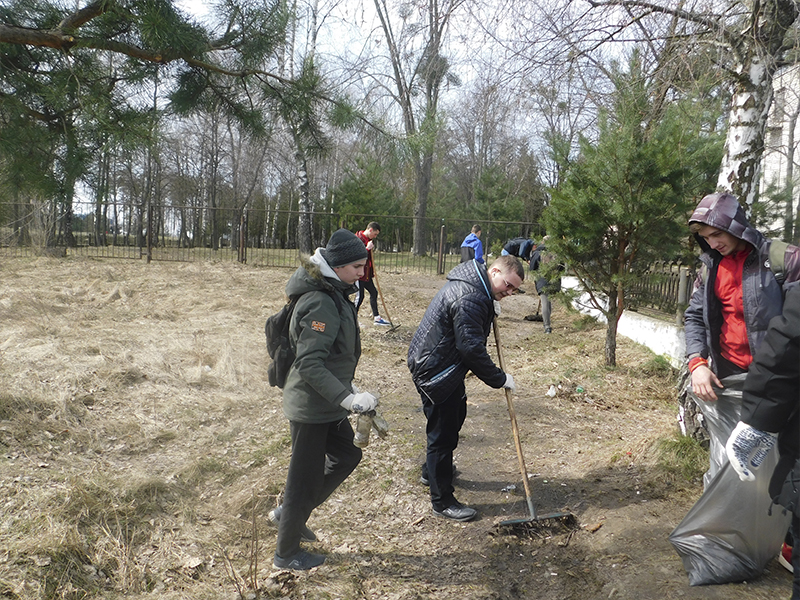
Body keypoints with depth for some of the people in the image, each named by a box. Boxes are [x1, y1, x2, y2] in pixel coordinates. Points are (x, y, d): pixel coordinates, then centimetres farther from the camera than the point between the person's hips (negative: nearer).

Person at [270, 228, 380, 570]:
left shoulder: (335, 295, 6)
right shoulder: (320, 303, -25)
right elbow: (309, 365, -29)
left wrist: (348, 389, 22)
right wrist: (347, 398, -33)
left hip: (327, 402, 10)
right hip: (310, 405, -10)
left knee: (347, 455, 20)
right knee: (306, 476, 5)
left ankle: (289, 513, 34)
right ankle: (286, 554, 26)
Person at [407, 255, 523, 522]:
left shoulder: (474, 286, 6)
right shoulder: (469, 299, -28)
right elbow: (471, 349, -28)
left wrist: (492, 309, 4)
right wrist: (500, 379, -17)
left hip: (444, 365, 11)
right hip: (435, 371, -11)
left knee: (455, 418, 26)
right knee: (443, 432, -2)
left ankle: (432, 469, 46)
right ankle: (442, 500, 12)